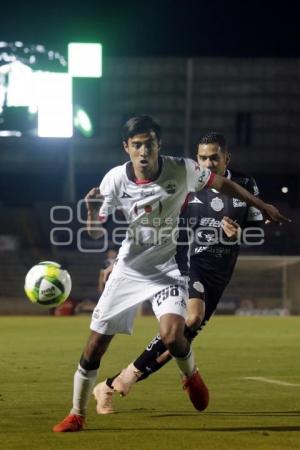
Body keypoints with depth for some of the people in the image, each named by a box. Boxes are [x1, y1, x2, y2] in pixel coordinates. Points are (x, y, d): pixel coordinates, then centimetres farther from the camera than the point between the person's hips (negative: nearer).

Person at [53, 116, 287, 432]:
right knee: (95, 345, 0)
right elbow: (95, 233, -8)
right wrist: (92, 210, -31)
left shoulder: (181, 170, -17)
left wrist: (263, 207, 8)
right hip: (130, 267, 2)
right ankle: (77, 414, 18)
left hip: (168, 268, -2)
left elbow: (222, 184, 1)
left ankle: (191, 376, 10)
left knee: (172, 335, -25)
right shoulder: (115, 180, -14)